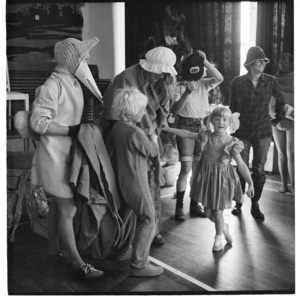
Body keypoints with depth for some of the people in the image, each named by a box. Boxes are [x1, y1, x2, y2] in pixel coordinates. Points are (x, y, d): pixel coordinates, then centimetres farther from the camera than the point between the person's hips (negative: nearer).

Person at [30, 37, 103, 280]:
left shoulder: (74, 83, 10)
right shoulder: (52, 86, -17)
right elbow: (38, 122, -21)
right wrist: (71, 130, -22)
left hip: (69, 154, 9)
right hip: (56, 157, -9)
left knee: (61, 207, 19)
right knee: (67, 210, -3)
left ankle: (54, 248, 35)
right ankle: (77, 263, 7)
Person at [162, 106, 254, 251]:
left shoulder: (232, 143, -15)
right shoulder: (206, 136, -7)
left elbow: (241, 165, -11)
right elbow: (188, 134, 4)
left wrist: (250, 183, -14)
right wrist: (168, 129, 4)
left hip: (222, 179, -3)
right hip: (206, 177, 3)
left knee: (218, 212, 4)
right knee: (208, 212, 11)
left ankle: (218, 237, 34)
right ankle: (224, 227, 42)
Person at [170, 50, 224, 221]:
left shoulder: (203, 85, 7)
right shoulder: (180, 87, -6)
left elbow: (219, 79, -10)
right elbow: (174, 110, -17)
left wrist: (205, 62, -13)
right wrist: (186, 93, -29)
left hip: (202, 127, 5)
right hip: (186, 127, -5)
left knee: (199, 168, 10)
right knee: (186, 169, -9)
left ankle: (194, 204, 22)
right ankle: (179, 207, 0)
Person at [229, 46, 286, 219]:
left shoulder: (270, 81, -2)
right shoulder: (238, 82, -3)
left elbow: (280, 100, 14)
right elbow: (233, 106, 5)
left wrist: (278, 118, 17)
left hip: (263, 132, 1)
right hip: (242, 132, 0)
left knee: (259, 171, 2)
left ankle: (255, 205, 16)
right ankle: (239, 203, 19)